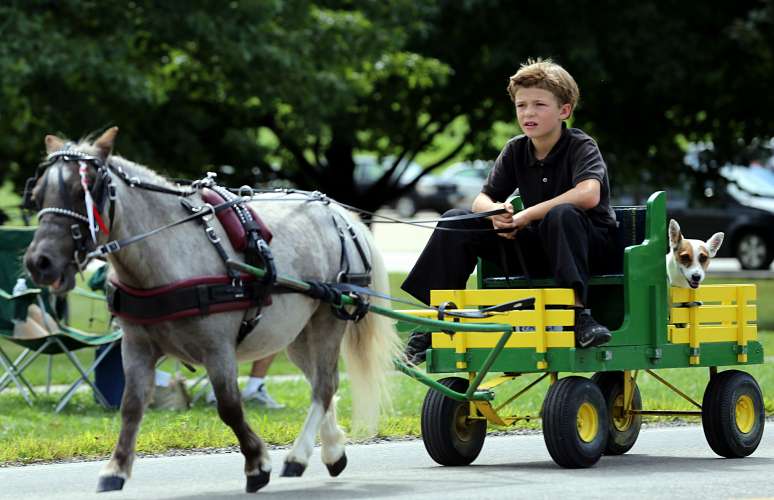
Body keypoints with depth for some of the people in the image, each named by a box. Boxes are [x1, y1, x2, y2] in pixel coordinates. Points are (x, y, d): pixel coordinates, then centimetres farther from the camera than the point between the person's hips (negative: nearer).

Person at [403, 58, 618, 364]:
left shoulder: (581, 147, -13)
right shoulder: (516, 150, 4)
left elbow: (588, 195, -33)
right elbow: (481, 200, 6)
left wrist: (527, 215, -29)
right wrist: (495, 212, -21)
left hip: (590, 243, -6)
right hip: (535, 247, 6)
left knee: (562, 214, -40)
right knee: (456, 222, -3)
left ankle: (578, 312, -43)